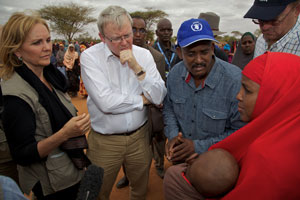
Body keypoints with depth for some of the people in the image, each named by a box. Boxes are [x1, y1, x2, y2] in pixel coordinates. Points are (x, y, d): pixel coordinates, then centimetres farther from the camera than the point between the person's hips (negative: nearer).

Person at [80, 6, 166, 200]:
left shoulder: (144, 54, -3)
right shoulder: (90, 56, -13)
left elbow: (159, 97, -10)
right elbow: (106, 103, -25)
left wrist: (137, 67, -21)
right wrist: (143, 99, -13)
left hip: (139, 136, 3)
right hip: (104, 141, -2)